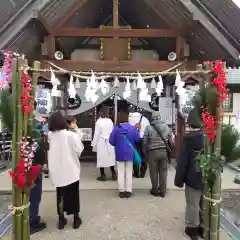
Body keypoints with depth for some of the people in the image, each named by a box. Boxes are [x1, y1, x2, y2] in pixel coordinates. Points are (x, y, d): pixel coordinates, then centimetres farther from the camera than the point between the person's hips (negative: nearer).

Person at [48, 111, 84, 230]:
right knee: (73, 194, 14)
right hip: (71, 169, -3)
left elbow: (48, 150, -2)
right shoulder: (71, 135, -18)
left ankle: (61, 219, 27)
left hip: (57, 170, 3)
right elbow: (79, 149, -14)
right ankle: (76, 218, 24)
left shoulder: (50, 136, -8)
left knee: (60, 194, 18)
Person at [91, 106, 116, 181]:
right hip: (110, 143, 5)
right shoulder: (110, 121, 3)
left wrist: (94, 144, -2)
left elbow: (96, 134, -10)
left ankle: (103, 175, 14)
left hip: (101, 143, -5)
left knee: (102, 159, 5)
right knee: (110, 158, 12)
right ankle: (113, 174, 17)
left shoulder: (99, 121, -12)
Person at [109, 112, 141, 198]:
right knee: (129, 172, 11)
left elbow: (111, 141, -7)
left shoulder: (116, 129, -6)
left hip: (120, 153, -1)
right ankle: (128, 191, 14)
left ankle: (121, 191, 13)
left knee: (121, 173, 8)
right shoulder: (132, 128, -4)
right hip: (130, 153, 1)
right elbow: (137, 139, -5)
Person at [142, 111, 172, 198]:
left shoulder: (148, 127, -4)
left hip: (153, 152, -3)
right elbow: (171, 141, 7)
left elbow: (145, 142, -3)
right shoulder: (167, 127, 7)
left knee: (154, 172, 9)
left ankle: (155, 190, 20)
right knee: (163, 171, 12)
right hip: (164, 151, 3)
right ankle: (163, 191, 19)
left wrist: (145, 154, 7)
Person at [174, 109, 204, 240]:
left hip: (194, 178, -5)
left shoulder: (188, 138, -18)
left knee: (193, 205, 9)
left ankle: (192, 228, 23)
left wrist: (179, 179, -8)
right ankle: (203, 227, 31)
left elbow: (182, 161, -17)